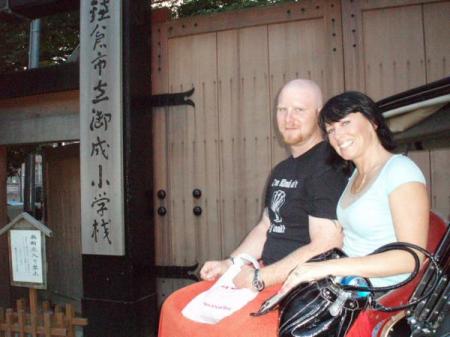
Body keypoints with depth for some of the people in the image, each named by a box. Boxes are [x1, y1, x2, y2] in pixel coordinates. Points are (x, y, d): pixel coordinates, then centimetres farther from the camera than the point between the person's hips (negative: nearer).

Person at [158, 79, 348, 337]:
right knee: (175, 307, 3)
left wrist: (259, 278, -16)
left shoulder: (328, 165, -13)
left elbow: (325, 248, -20)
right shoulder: (281, 170, 17)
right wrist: (229, 264, 9)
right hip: (269, 278, 9)